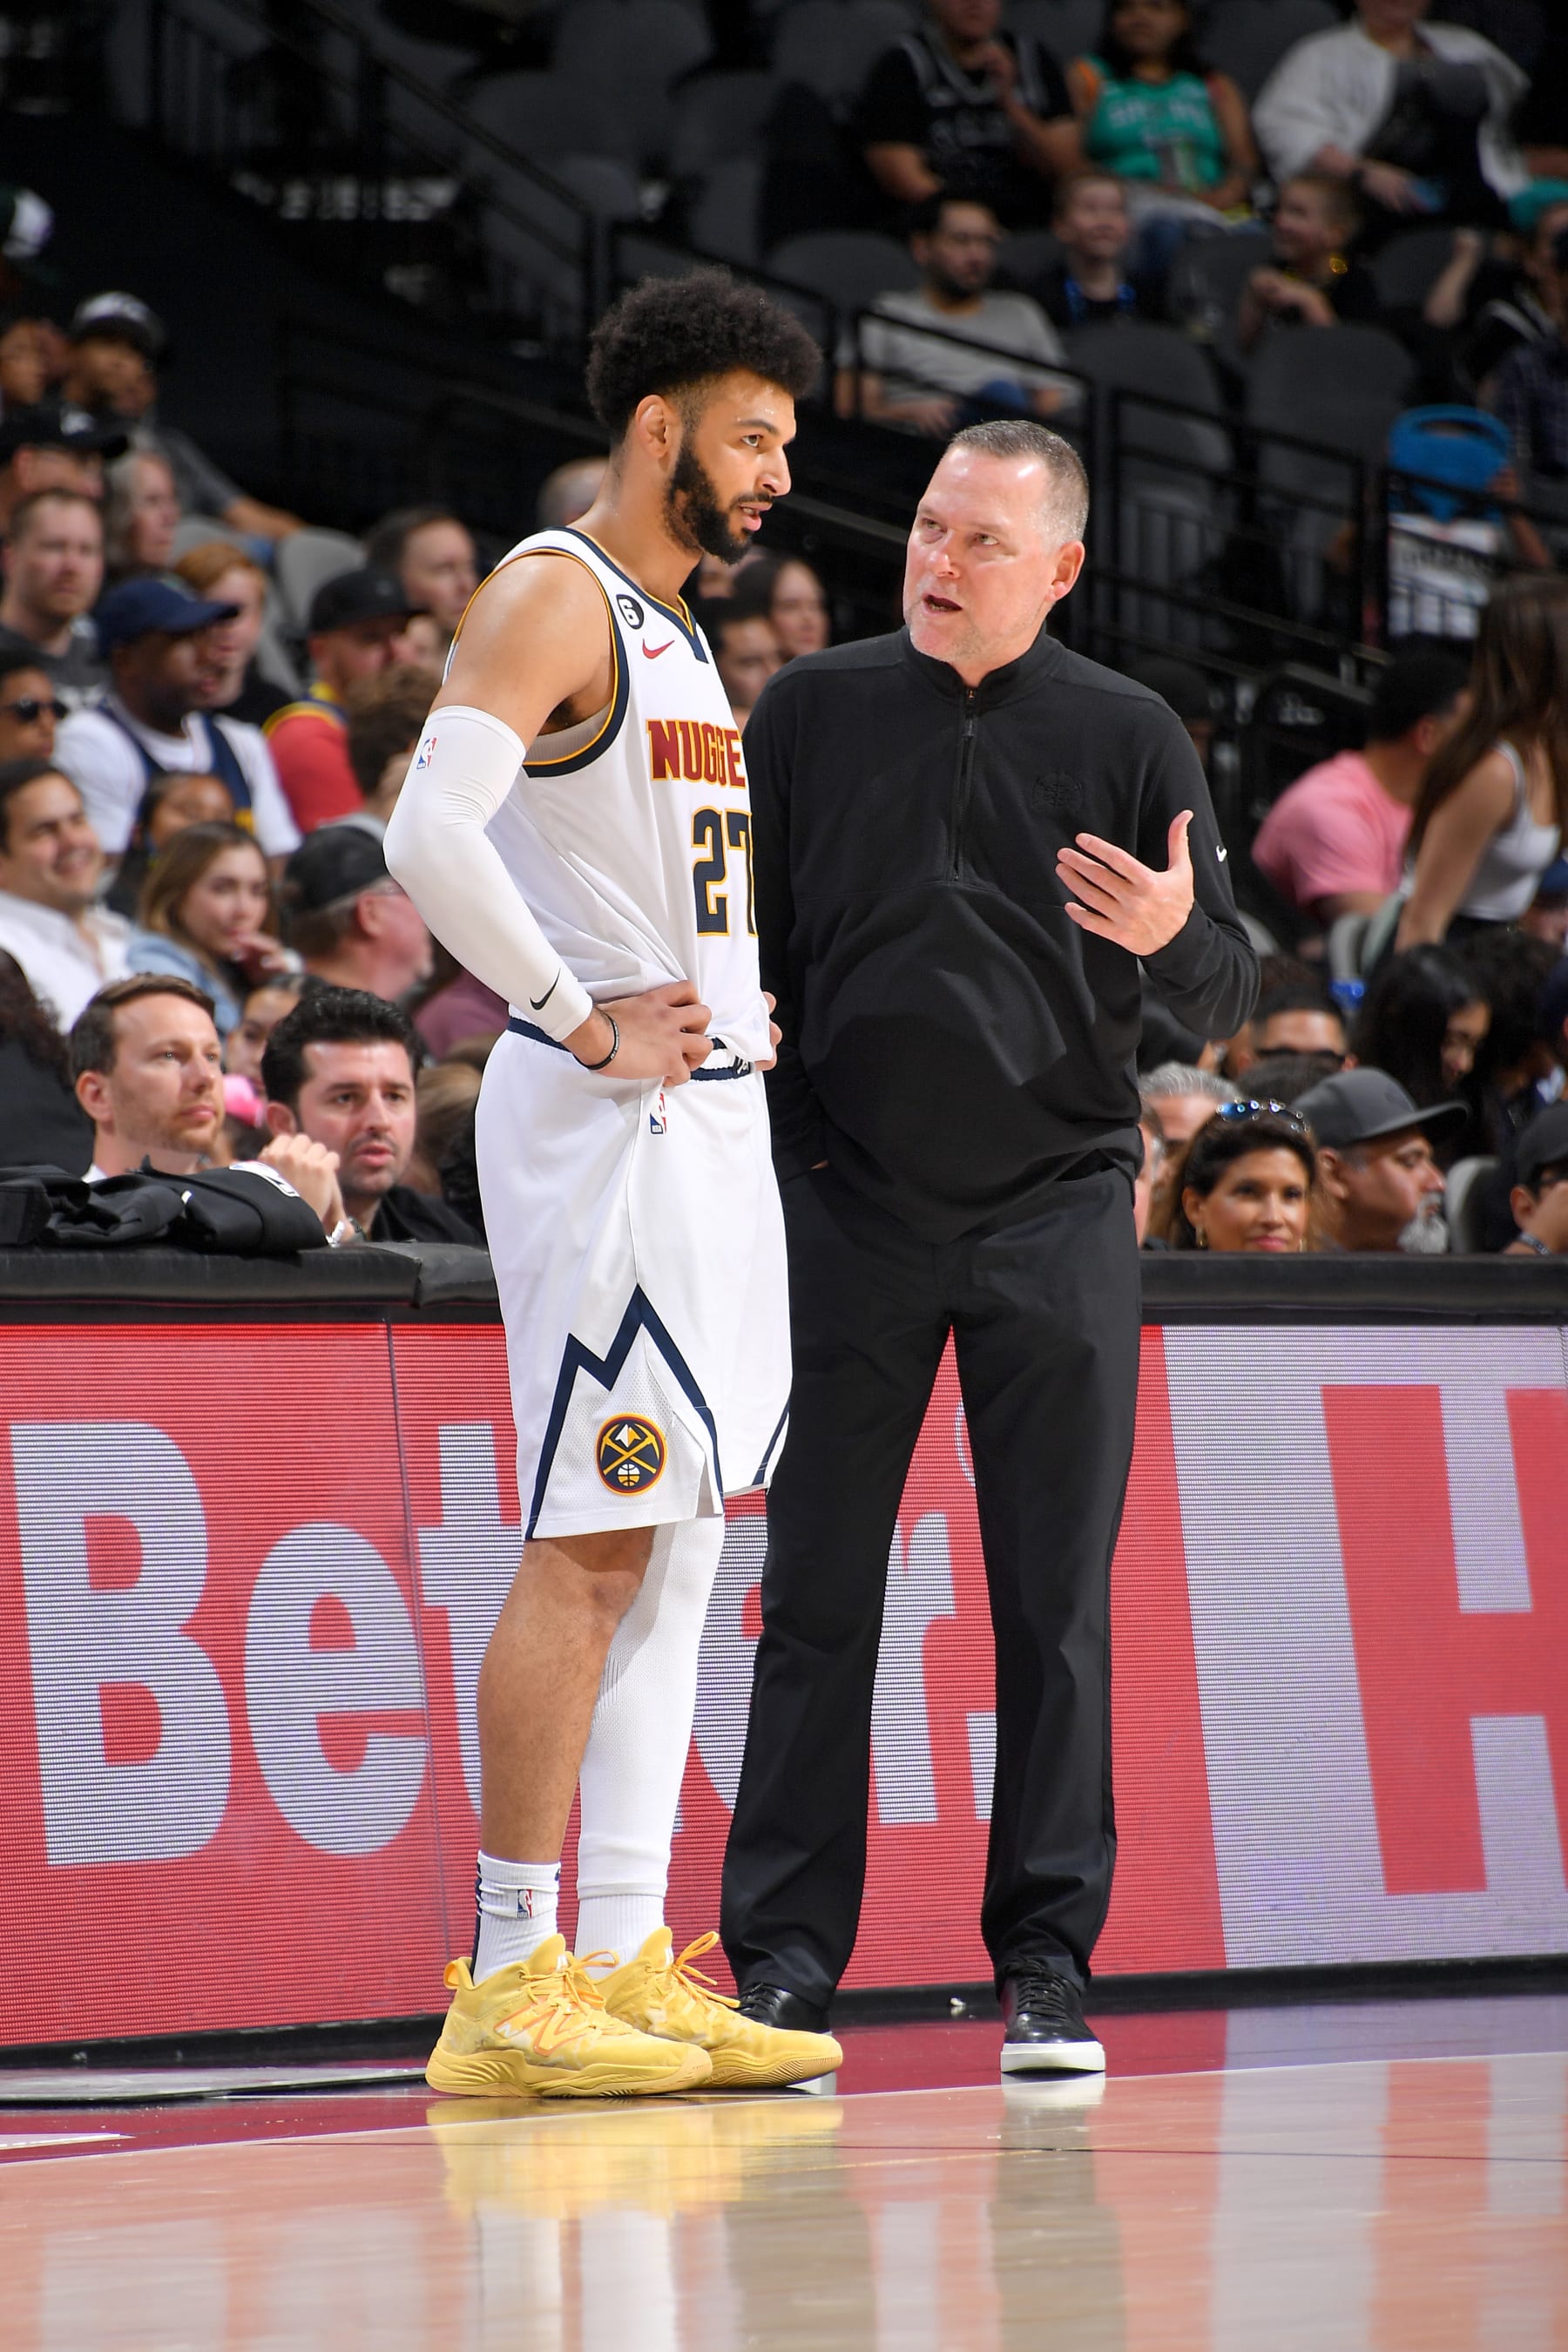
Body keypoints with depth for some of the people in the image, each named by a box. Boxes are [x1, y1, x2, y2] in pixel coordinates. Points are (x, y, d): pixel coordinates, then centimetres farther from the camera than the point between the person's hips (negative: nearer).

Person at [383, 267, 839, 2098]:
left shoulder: (674, 631, 19)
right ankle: (508, 1985, -8)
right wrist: (585, 1026, -20)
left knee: (673, 1550, 8)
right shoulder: (552, 600, -10)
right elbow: (429, 837, -25)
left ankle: (624, 1960, 11)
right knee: (588, 1549, -10)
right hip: (603, 1124, -10)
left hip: (711, 1120, 10)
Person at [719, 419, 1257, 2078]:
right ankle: (781, 1960, 4)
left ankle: (1046, 1963, 5)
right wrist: (750, 1165, -1)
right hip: (849, 1204, 0)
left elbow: (1226, 997, 5)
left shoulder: (1125, 737, 5)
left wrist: (1176, 936, -17)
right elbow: (742, 946, 10)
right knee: (818, 1596, 0)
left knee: (1054, 1608, 0)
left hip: (1057, 1209, 0)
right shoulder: (811, 714, 6)